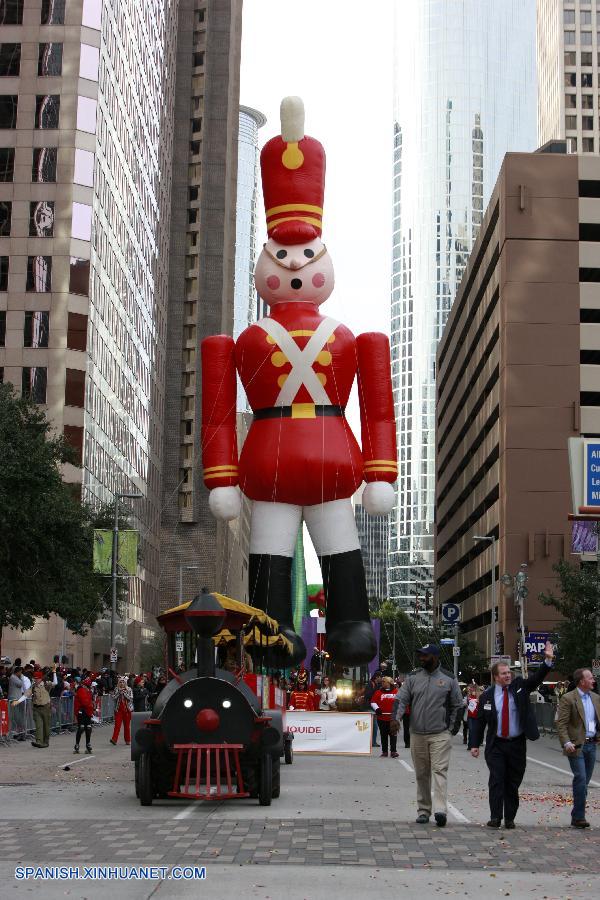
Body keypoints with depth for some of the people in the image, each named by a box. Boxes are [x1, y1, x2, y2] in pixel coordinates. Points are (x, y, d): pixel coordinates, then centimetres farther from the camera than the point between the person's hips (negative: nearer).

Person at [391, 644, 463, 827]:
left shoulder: (448, 679, 3)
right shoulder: (412, 677, 8)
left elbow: (457, 706, 10)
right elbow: (401, 699, 4)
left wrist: (452, 729, 2)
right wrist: (395, 718, -13)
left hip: (440, 735, -3)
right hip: (417, 735, 3)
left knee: (439, 771, -13)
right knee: (421, 774, 8)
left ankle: (440, 810, -21)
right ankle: (423, 810, 15)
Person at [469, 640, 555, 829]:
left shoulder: (519, 687, 3)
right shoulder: (487, 696, 1)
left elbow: (537, 677, -10)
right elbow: (479, 722, 3)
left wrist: (548, 660, -26)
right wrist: (474, 745, -2)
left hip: (517, 744, 1)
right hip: (496, 745, -1)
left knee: (513, 783, 6)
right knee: (496, 781, -7)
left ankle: (510, 818, 14)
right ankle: (495, 818, -5)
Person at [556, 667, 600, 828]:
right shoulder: (568, 699, -8)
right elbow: (561, 723, -11)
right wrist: (566, 743, -21)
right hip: (576, 746, -6)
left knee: (584, 781, 10)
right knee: (581, 779, -12)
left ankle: (577, 815, 18)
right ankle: (579, 817, -6)